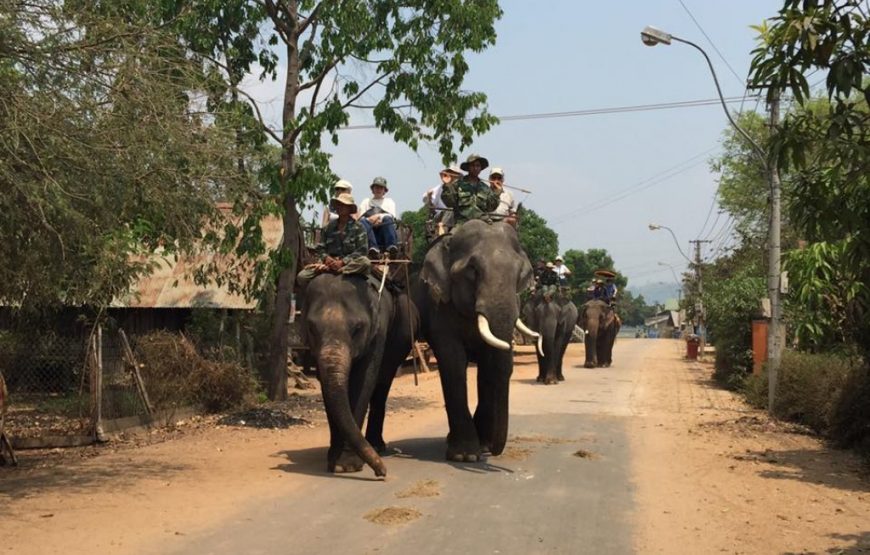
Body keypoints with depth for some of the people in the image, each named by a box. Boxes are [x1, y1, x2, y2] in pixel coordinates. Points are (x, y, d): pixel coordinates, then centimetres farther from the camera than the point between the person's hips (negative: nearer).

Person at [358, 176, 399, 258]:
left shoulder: (389, 201, 31)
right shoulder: (366, 202, 32)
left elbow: (392, 216, 10)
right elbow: (360, 217, 13)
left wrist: (379, 216, -9)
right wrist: (370, 219, -10)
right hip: (370, 232, 0)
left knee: (387, 219, -33)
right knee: (363, 221, -32)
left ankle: (391, 246, -52)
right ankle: (373, 248, -52)